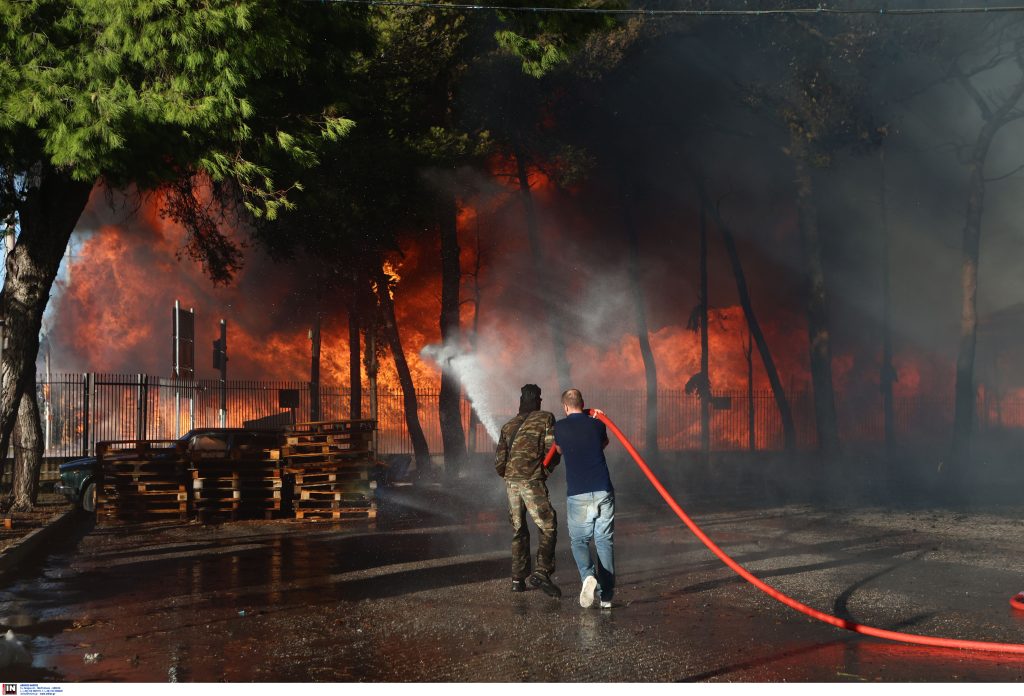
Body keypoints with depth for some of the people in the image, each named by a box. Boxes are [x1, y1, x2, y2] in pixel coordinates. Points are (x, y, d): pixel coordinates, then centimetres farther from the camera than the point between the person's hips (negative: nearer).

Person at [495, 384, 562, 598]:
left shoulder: (508, 426, 15)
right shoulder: (545, 419, 2)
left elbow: (499, 462, 11)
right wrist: (549, 466, 13)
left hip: (511, 483, 5)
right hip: (533, 482, -5)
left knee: (519, 531, 14)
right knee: (548, 527, -2)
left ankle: (518, 579, 15)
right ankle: (542, 572, -18)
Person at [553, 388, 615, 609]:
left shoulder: (560, 427, 4)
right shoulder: (597, 424, 7)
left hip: (577, 494, -1)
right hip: (603, 492, 1)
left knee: (579, 540, 11)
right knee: (604, 541, 8)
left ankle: (588, 575, -17)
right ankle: (606, 595, 6)